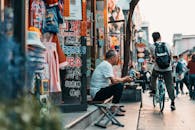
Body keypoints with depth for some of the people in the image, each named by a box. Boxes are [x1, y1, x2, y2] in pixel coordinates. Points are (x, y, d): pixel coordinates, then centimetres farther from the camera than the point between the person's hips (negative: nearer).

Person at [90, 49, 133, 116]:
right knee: (119, 86, -19)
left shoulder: (105, 64, 15)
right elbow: (114, 81, -24)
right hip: (97, 94, -10)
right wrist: (124, 79, -7)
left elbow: (113, 80, 16)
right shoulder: (107, 65, -16)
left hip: (97, 92, 11)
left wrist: (124, 79, 7)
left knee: (119, 84, 17)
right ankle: (113, 109, -13)